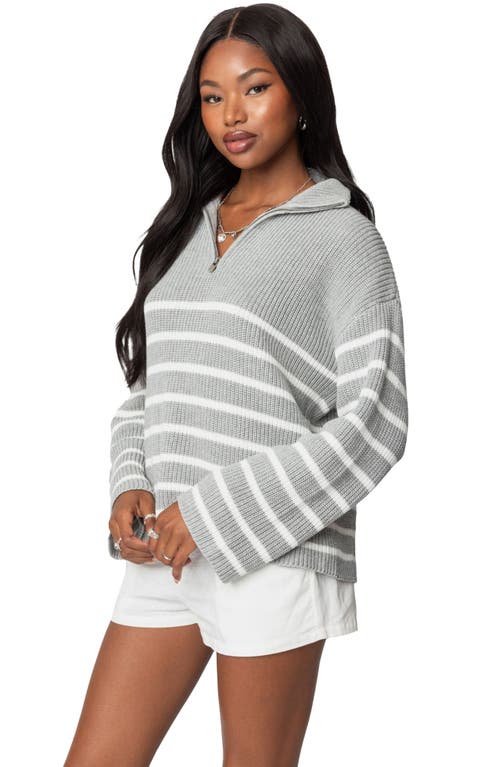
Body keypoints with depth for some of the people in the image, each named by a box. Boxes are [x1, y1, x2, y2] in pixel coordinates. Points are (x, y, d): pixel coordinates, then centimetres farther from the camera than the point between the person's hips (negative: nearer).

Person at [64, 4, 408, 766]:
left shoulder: (343, 237, -2)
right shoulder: (189, 228, 15)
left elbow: (374, 419, -10)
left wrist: (216, 512, -13)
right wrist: (132, 488, -2)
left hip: (276, 552, -5)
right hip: (167, 550, 5)